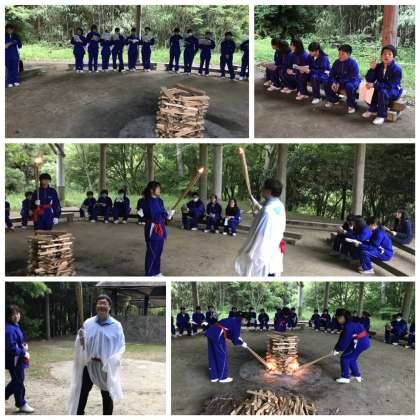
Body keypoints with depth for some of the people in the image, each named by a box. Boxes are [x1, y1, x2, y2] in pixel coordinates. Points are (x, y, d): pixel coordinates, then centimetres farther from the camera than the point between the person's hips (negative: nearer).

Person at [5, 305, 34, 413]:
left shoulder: (16, 326, 6)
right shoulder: (9, 329, -24)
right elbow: (11, 348, -26)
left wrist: (24, 345, 3)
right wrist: (24, 353, -17)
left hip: (18, 359, 9)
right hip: (14, 360, -9)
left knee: (16, 381, 21)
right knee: (18, 382, 4)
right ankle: (21, 404, 18)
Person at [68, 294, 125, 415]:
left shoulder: (116, 326, -6)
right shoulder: (88, 323, -3)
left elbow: (121, 346, -5)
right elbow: (79, 344, -3)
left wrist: (108, 361, -18)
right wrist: (81, 341, -27)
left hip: (107, 367, -1)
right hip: (88, 365, 1)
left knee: (107, 397, 12)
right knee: (82, 394, 3)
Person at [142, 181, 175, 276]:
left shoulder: (159, 200, 8)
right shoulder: (148, 202, -17)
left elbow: (163, 213, 10)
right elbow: (153, 217, -24)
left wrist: (169, 214, -11)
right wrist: (166, 216, -23)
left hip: (160, 229, 8)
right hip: (152, 229, -8)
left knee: (158, 252, 16)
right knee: (152, 253, -1)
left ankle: (156, 272, 29)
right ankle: (149, 274, 10)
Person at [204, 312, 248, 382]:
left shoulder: (233, 320, 22)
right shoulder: (237, 323, -4)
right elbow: (235, 341, -4)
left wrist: (237, 338, 24)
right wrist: (242, 343, 13)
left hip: (211, 332, 9)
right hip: (218, 335, -9)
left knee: (213, 355, 16)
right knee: (222, 355, 5)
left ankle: (213, 377, 25)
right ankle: (223, 377, 14)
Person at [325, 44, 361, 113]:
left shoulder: (353, 63, -20)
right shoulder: (337, 62, -2)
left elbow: (352, 78, -27)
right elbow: (331, 74, 1)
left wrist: (340, 83, -33)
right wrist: (333, 82, -21)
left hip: (352, 82, -6)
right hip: (340, 81, 6)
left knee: (349, 86, -39)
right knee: (327, 83, -11)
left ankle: (351, 106, -18)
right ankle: (333, 100, 13)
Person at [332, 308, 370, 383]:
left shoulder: (348, 326, -22)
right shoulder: (350, 323, 11)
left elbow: (345, 340, -19)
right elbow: (342, 338, 13)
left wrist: (337, 350, -9)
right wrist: (337, 348, 10)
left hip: (360, 343, -10)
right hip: (364, 342, 10)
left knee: (344, 357, -1)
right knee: (352, 358, 25)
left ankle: (345, 377, 6)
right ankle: (357, 375, 38)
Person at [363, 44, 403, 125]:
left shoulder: (397, 69, -20)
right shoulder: (378, 66, -3)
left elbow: (390, 85, -28)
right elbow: (369, 80, -6)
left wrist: (375, 85, -33)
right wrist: (372, 69, -23)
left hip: (394, 91, -6)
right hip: (382, 88, 6)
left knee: (382, 91, -35)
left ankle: (381, 116, -24)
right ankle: (372, 110, -3)